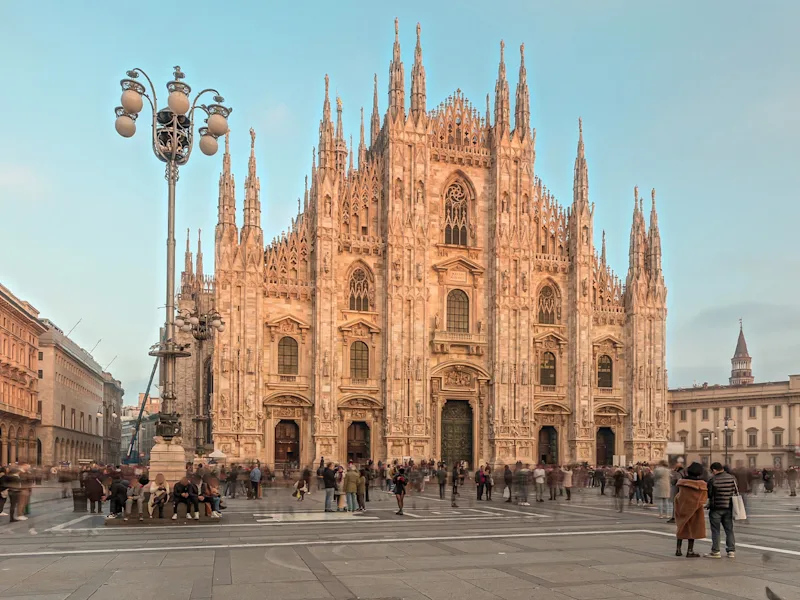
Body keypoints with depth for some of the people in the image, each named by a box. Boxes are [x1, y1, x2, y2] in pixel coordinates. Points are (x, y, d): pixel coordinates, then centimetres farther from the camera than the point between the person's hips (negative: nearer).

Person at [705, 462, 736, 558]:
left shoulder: (712, 480, -15)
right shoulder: (732, 478, -2)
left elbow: (708, 494, -9)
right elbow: (735, 491, 6)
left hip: (716, 508, -4)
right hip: (728, 508, 4)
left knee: (715, 530, 4)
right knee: (729, 530, 14)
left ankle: (715, 551, 6)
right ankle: (731, 550, 14)